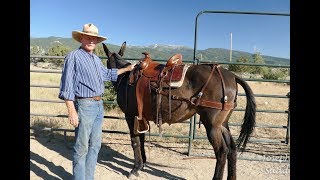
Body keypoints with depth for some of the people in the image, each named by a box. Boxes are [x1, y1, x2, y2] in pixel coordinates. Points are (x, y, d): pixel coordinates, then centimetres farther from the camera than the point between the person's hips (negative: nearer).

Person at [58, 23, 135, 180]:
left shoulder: (96, 59, 15)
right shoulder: (73, 56, -7)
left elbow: (107, 74, 33)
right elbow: (67, 85, -13)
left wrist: (127, 68, 36)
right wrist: (71, 111, -19)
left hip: (99, 105, 8)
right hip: (84, 105, -8)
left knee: (95, 145, 15)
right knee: (82, 147, 0)